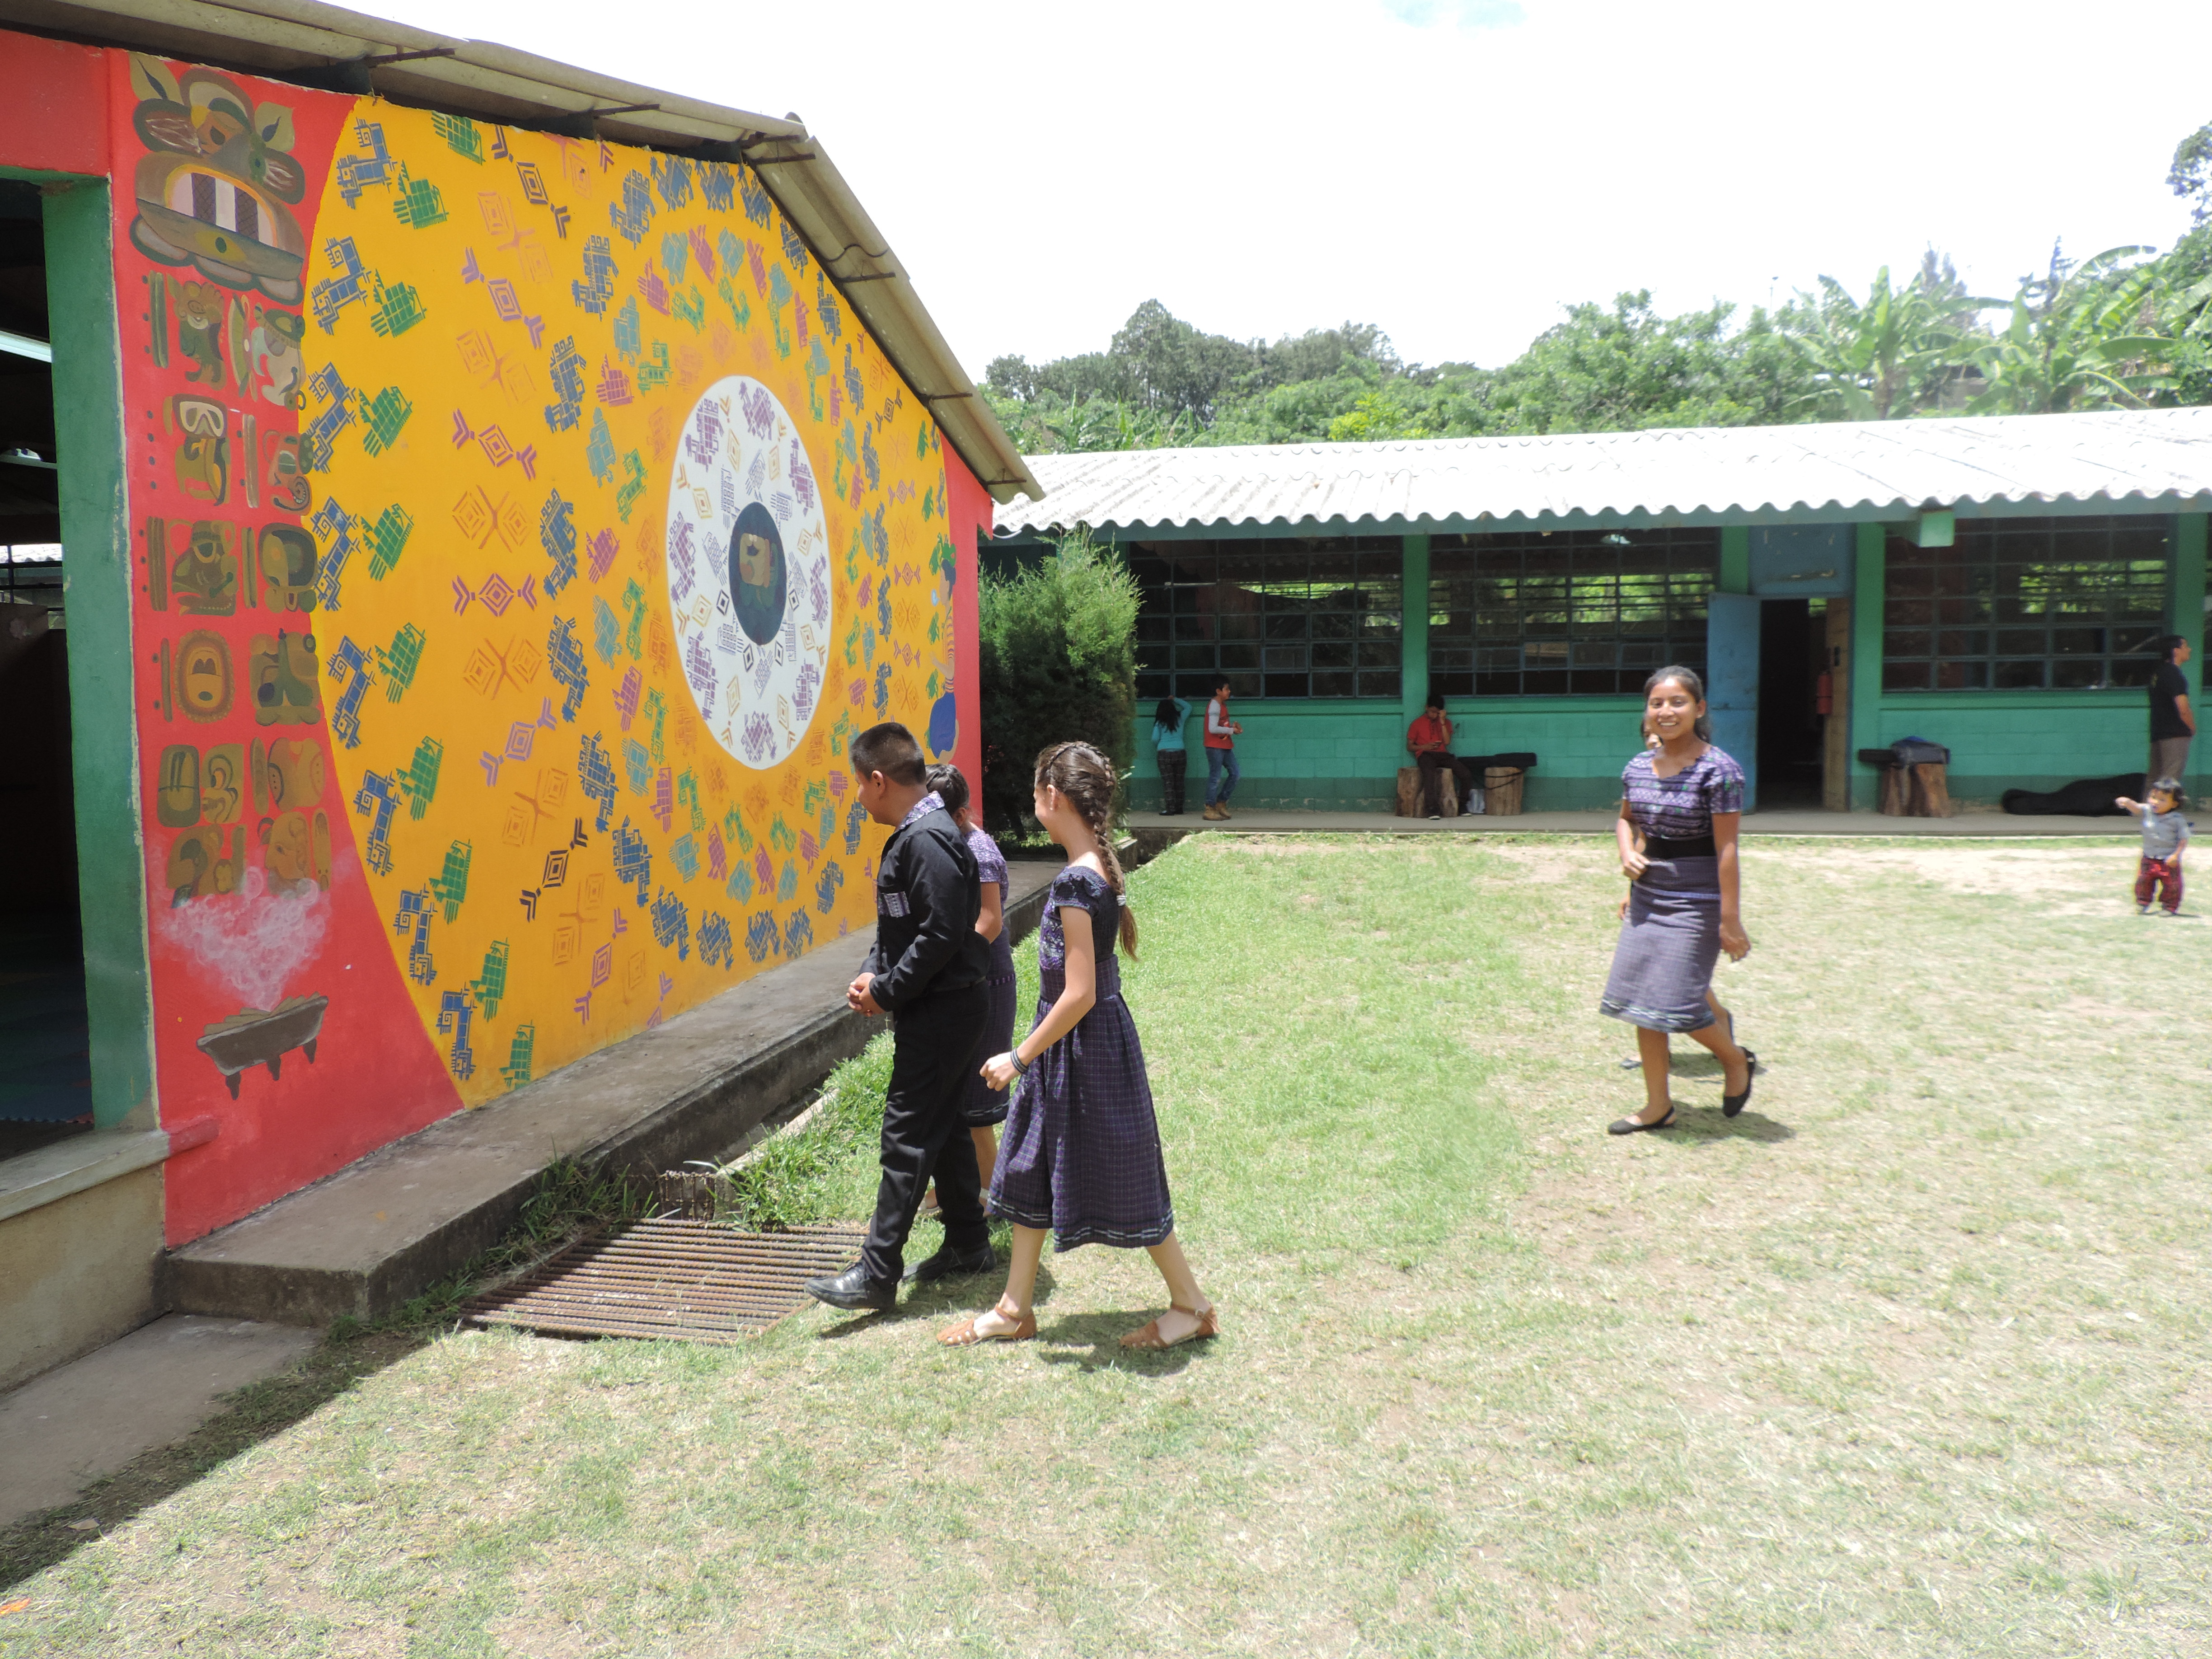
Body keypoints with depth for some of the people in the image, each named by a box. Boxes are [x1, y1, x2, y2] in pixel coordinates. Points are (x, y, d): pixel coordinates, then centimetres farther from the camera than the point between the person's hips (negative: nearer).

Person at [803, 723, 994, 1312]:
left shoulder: (929, 840, -20)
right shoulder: (913, 834, 13)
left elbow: (941, 936, -25)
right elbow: (901, 926, 18)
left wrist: (886, 992, -16)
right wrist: (872, 975, 3)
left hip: (941, 1013, -10)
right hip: (940, 1009, 10)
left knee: (906, 1136, -7)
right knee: (942, 1127, 18)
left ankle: (878, 1273, -3)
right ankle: (969, 1243, 30)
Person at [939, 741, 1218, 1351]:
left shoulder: (1075, 882, -24)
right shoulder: (1103, 869, 5)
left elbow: (1079, 995, -25)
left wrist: (1019, 1057, -17)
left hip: (1085, 1046, -10)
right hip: (1084, 1040, 10)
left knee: (1120, 1183, 4)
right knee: (1029, 1168, 16)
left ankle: (1192, 1305, 19)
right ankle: (1015, 1308, 27)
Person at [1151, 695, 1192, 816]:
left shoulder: (1159, 723, 0)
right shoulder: (1180, 719, 7)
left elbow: (1155, 739, -2)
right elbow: (1188, 707, 25)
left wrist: (1157, 748, 19)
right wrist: (1175, 700, 31)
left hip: (1164, 754, -3)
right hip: (1180, 753, 3)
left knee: (1168, 782, -3)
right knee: (1179, 781, 7)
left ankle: (1170, 809, -8)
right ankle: (1179, 809, 10)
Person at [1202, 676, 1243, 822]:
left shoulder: (1223, 705, 14)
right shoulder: (1214, 706, -16)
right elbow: (1213, 729, -23)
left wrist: (1233, 725, 3)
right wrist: (1232, 730, -16)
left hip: (1226, 747, 9)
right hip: (1215, 747, -9)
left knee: (1234, 774, 8)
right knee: (1215, 778, -5)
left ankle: (1221, 803, 17)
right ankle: (1210, 810, 1)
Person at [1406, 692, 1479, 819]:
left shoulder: (1446, 722, 17)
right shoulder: (1417, 724, 10)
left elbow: (1447, 742, 1)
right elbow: (1410, 746, 12)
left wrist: (1442, 722, -4)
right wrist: (1425, 747, -6)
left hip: (1442, 755, 3)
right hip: (1425, 755, -3)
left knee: (1467, 775, -19)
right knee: (1430, 775, -40)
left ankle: (1463, 805, 0)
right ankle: (1433, 809, -43)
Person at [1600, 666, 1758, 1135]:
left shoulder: (1717, 770, -14)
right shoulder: (1638, 767, 4)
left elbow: (1726, 849, -16)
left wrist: (1730, 920, -17)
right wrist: (1627, 851, 0)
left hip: (1696, 901, -7)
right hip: (1647, 897, 7)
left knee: (1676, 1002, -7)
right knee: (1641, 1003, 7)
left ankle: (1737, 1061, 24)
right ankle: (1658, 1106, 20)